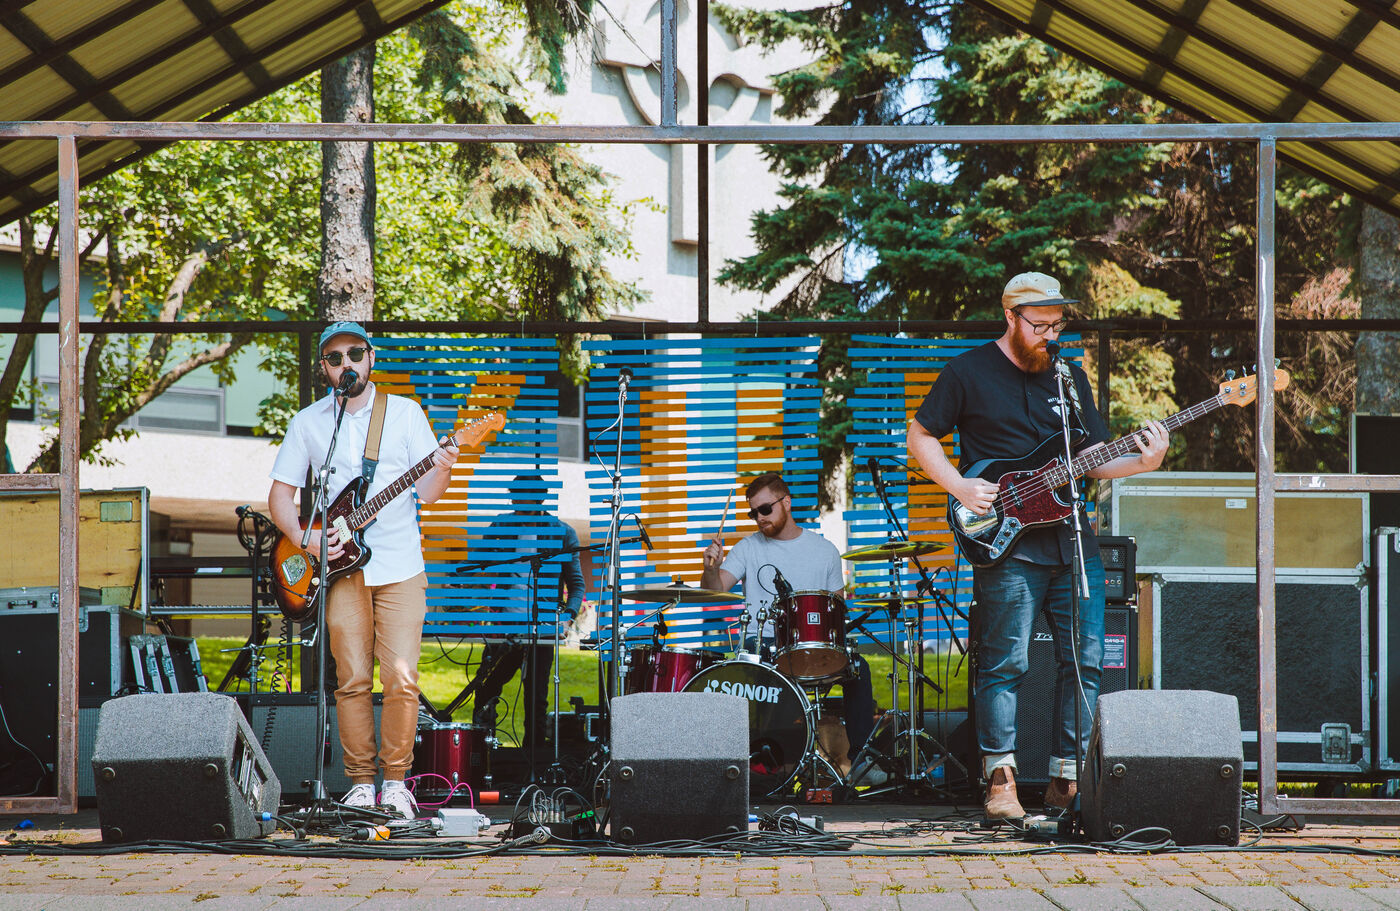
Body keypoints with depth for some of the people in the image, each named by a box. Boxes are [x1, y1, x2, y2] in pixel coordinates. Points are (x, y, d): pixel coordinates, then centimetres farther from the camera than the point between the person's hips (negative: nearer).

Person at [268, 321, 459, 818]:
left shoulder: (404, 412, 7)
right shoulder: (307, 423, 10)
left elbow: (426, 493, 2)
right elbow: (279, 494, 11)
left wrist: (441, 470, -20)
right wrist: (304, 539, -5)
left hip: (400, 569, -1)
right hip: (339, 567, 1)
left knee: (401, 679, -7)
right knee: (353, 679, -3)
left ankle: (395, 781, 5)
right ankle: (361, 783, 7)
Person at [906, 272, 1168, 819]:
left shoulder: (1070, 377, 16)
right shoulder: (968, 374, 1)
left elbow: (1092, 458, 15)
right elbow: (920, 435, 5)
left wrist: (1141, 463, -4)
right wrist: (959, 488, -8)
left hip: (1073, 540, 5)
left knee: (1084, 662, 3)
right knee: (1004, 665, -6)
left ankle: (1067, 780, 11)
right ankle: (1000, 780, 2)